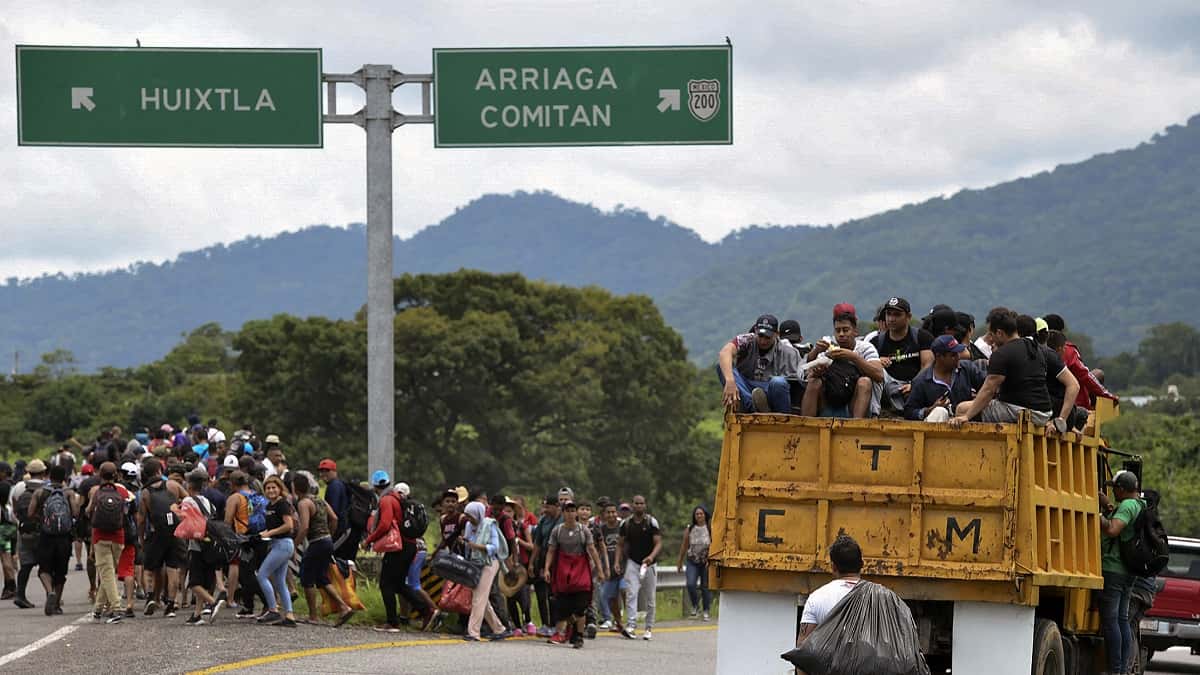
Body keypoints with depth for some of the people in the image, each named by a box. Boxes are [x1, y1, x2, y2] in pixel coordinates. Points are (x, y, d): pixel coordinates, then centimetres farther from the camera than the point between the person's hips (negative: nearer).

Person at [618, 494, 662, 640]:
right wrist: (617, 561, -4)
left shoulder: (651, 522, -4)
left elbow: (658, 543, -10)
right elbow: (620, 544, 11)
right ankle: (631, 625, -25)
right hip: (632, 563, 1)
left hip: (649, 564, -1)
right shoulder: (626, 524, 4)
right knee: (631, 594, -17)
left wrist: (651, 556, -28)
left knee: (650, 598, 7)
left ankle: (649, 628, 18)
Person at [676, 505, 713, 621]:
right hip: (692, 562, 2)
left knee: (705, 587, 1)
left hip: (706, 562, -2)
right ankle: (695, 606, 9)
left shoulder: (710, 529, -1)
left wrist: (710, 560, -17)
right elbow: (684, 546, 11)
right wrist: (680, 562, 14)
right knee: (690, 584, -14)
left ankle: (706, 611, 13)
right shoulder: (689, 529, 6)